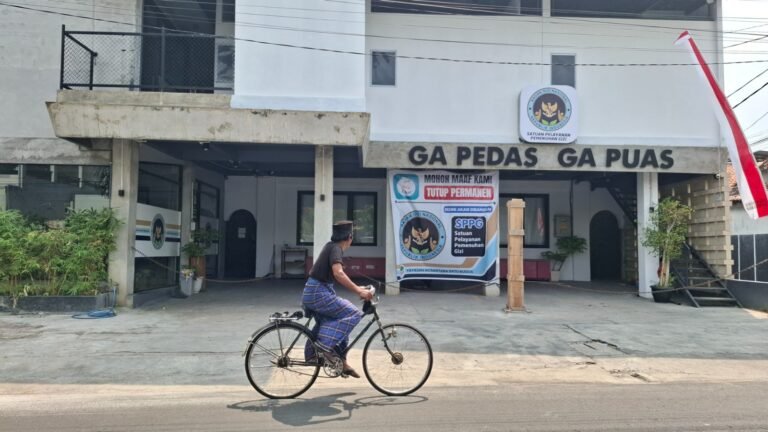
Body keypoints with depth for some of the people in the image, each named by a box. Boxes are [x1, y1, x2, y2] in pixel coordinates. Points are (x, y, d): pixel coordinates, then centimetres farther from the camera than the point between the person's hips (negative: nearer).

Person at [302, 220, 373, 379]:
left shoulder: (331, 246, 16)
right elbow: (338, 273, -30)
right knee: (353, 313, -15)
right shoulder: (336, 248, -13)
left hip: (315, 292, 10)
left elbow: (337, 275, 24)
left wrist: (357, 288, 23)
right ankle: (325, 345, -19)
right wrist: (358, 291, -32)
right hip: (318, 293, -10)